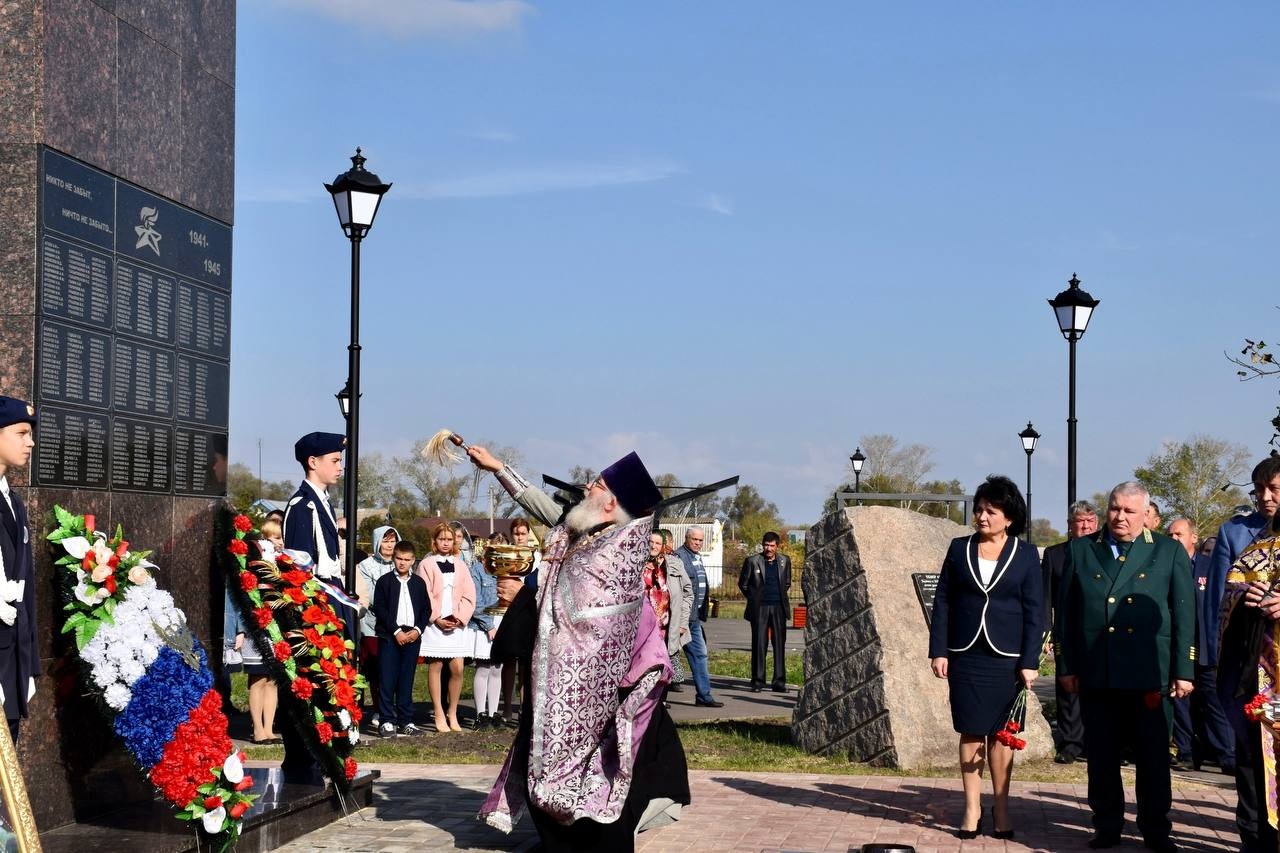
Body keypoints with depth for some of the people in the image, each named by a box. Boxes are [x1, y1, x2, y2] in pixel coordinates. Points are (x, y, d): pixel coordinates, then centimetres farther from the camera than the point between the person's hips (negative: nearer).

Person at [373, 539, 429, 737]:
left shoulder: (418, 583, 12)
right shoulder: (384, 581, 1)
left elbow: (426, 609, 11)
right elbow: (379, 609, -6)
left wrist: (418, 630, -5)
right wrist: (396, 631, -12)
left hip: (412, 636, 3)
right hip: (389, 636, -3)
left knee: (406, 681, 7)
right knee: (387, 680, -4)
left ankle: (405, 721, 11)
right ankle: (387, 721, -1)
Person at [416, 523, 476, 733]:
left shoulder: (461, 565, 12)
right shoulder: (427, 564, 2)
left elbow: (469, 595, 7)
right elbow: (425, 596, -4)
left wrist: (460, 617, -6)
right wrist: (437, 618, -11)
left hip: (457, 623, 3)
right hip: (435, 622, -3)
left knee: (457, 669, -3)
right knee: (435, 667, -1)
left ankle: (453, 715, 7)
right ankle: (439, 716, 3)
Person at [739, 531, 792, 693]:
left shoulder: (785, 561, 9)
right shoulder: (752, 561, -1)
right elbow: (743, 584, 8)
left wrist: (781, 597, 11)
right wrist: (753, 599, 8)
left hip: (779, 608, 2)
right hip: (759, 608, -2)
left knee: (780, 644, 2)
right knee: (759, 644, -2)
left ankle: (779, 682, 6)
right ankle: (757, 681, 3)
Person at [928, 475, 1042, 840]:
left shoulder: (1026, 555, 0)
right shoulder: (959, 548, 5)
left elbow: (1035, 613, -1)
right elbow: (942, 602, 5)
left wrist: (1030, 662, -7)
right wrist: (938, 651, -1)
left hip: (1006, 658, -1)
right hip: (965, 655, 1)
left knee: (1000, 734, 5)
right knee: (970, 732, 4)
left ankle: (1001, 809, 14)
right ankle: (972, 809, 10)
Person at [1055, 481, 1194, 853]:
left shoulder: (1170, 552, 5)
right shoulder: (1080, 550, 8)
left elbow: (1184, 614, 3)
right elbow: (1064, 612, 8)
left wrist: (1184, 671, -2)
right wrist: (1066, 666, 3)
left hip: (1150, 675, -1)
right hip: (1096, 675, 1)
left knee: (1153, 756, 6)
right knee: (1101, 756, 7)